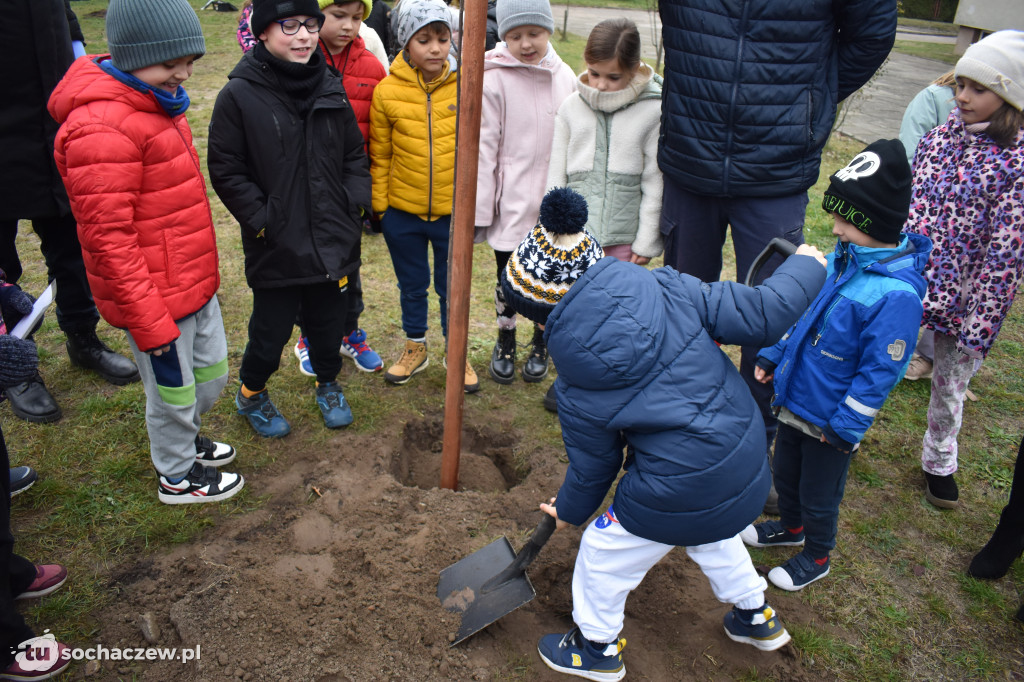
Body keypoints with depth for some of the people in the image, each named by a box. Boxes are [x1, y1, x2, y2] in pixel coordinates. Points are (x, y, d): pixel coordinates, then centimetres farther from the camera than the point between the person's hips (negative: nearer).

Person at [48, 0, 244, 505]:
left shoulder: (156, 103, 9)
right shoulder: (101, 128, -24)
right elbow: (109, 239, -24)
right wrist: (151, 323, -20)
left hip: (195, 283, 9)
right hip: (155, 298, -9)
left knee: (211, 375, 24)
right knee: (173, 389, 12)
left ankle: (184, 438, 50)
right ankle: (177, 477, 36)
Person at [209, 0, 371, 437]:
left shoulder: (331, 89, 4)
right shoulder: (239, 95, -10)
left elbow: (355, 155, 12)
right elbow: (225, 171, -8)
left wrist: (355, 205, 1)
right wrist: (262, 219, -12)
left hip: (334, 241, 4)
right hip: (276, 249, -4)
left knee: (329, 323, 18)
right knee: (271, 332, 10)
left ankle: (328, 384, 44)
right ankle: (251, 393, 37)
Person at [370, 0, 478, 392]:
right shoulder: (388, 91, -6)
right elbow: (379, 156, 2)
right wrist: (379, 206, 3)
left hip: (452, 211, -1)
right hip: (402, 212, 1)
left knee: (452, 286, 13)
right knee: (412, 285, 17)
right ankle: (415, 349, 38)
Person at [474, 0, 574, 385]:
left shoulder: (565, 77, 2)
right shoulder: (495, 80, -9)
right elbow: (484, 148, -8)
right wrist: (480, 209, -8)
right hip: (511, 203, -3)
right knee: (508, 277, 10)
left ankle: (540, 345, 32)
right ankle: (505, 343, 32)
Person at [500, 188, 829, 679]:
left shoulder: (576, 392, -16)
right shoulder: (665, 288, -14)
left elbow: (593, 468, -1)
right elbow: (762, 316, -13)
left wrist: (569, 510, 21)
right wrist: (805, 267, 7)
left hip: (678, 500, -6)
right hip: (750, 471, 6)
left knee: (603, 553, 22)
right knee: (712, 537, 38)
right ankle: (755, 617, 61)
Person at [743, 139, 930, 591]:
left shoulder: (895, 294, -29)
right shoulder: (842, 259, -3)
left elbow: (881, 371, -23)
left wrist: (846, 426, -19)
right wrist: (773, 356, 10)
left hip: (831, 418, -8)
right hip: (795, 397, 8)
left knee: (818, 493, 15)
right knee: (784, 471, 27)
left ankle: (816, 557, 42)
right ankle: (791, 527, 55)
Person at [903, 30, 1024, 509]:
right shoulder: (939, 138, 1)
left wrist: (979, 323, -15)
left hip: (963, 298, -3)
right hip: (906, 281, 3)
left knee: (951, 382, 15)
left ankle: (939, 461, 38)